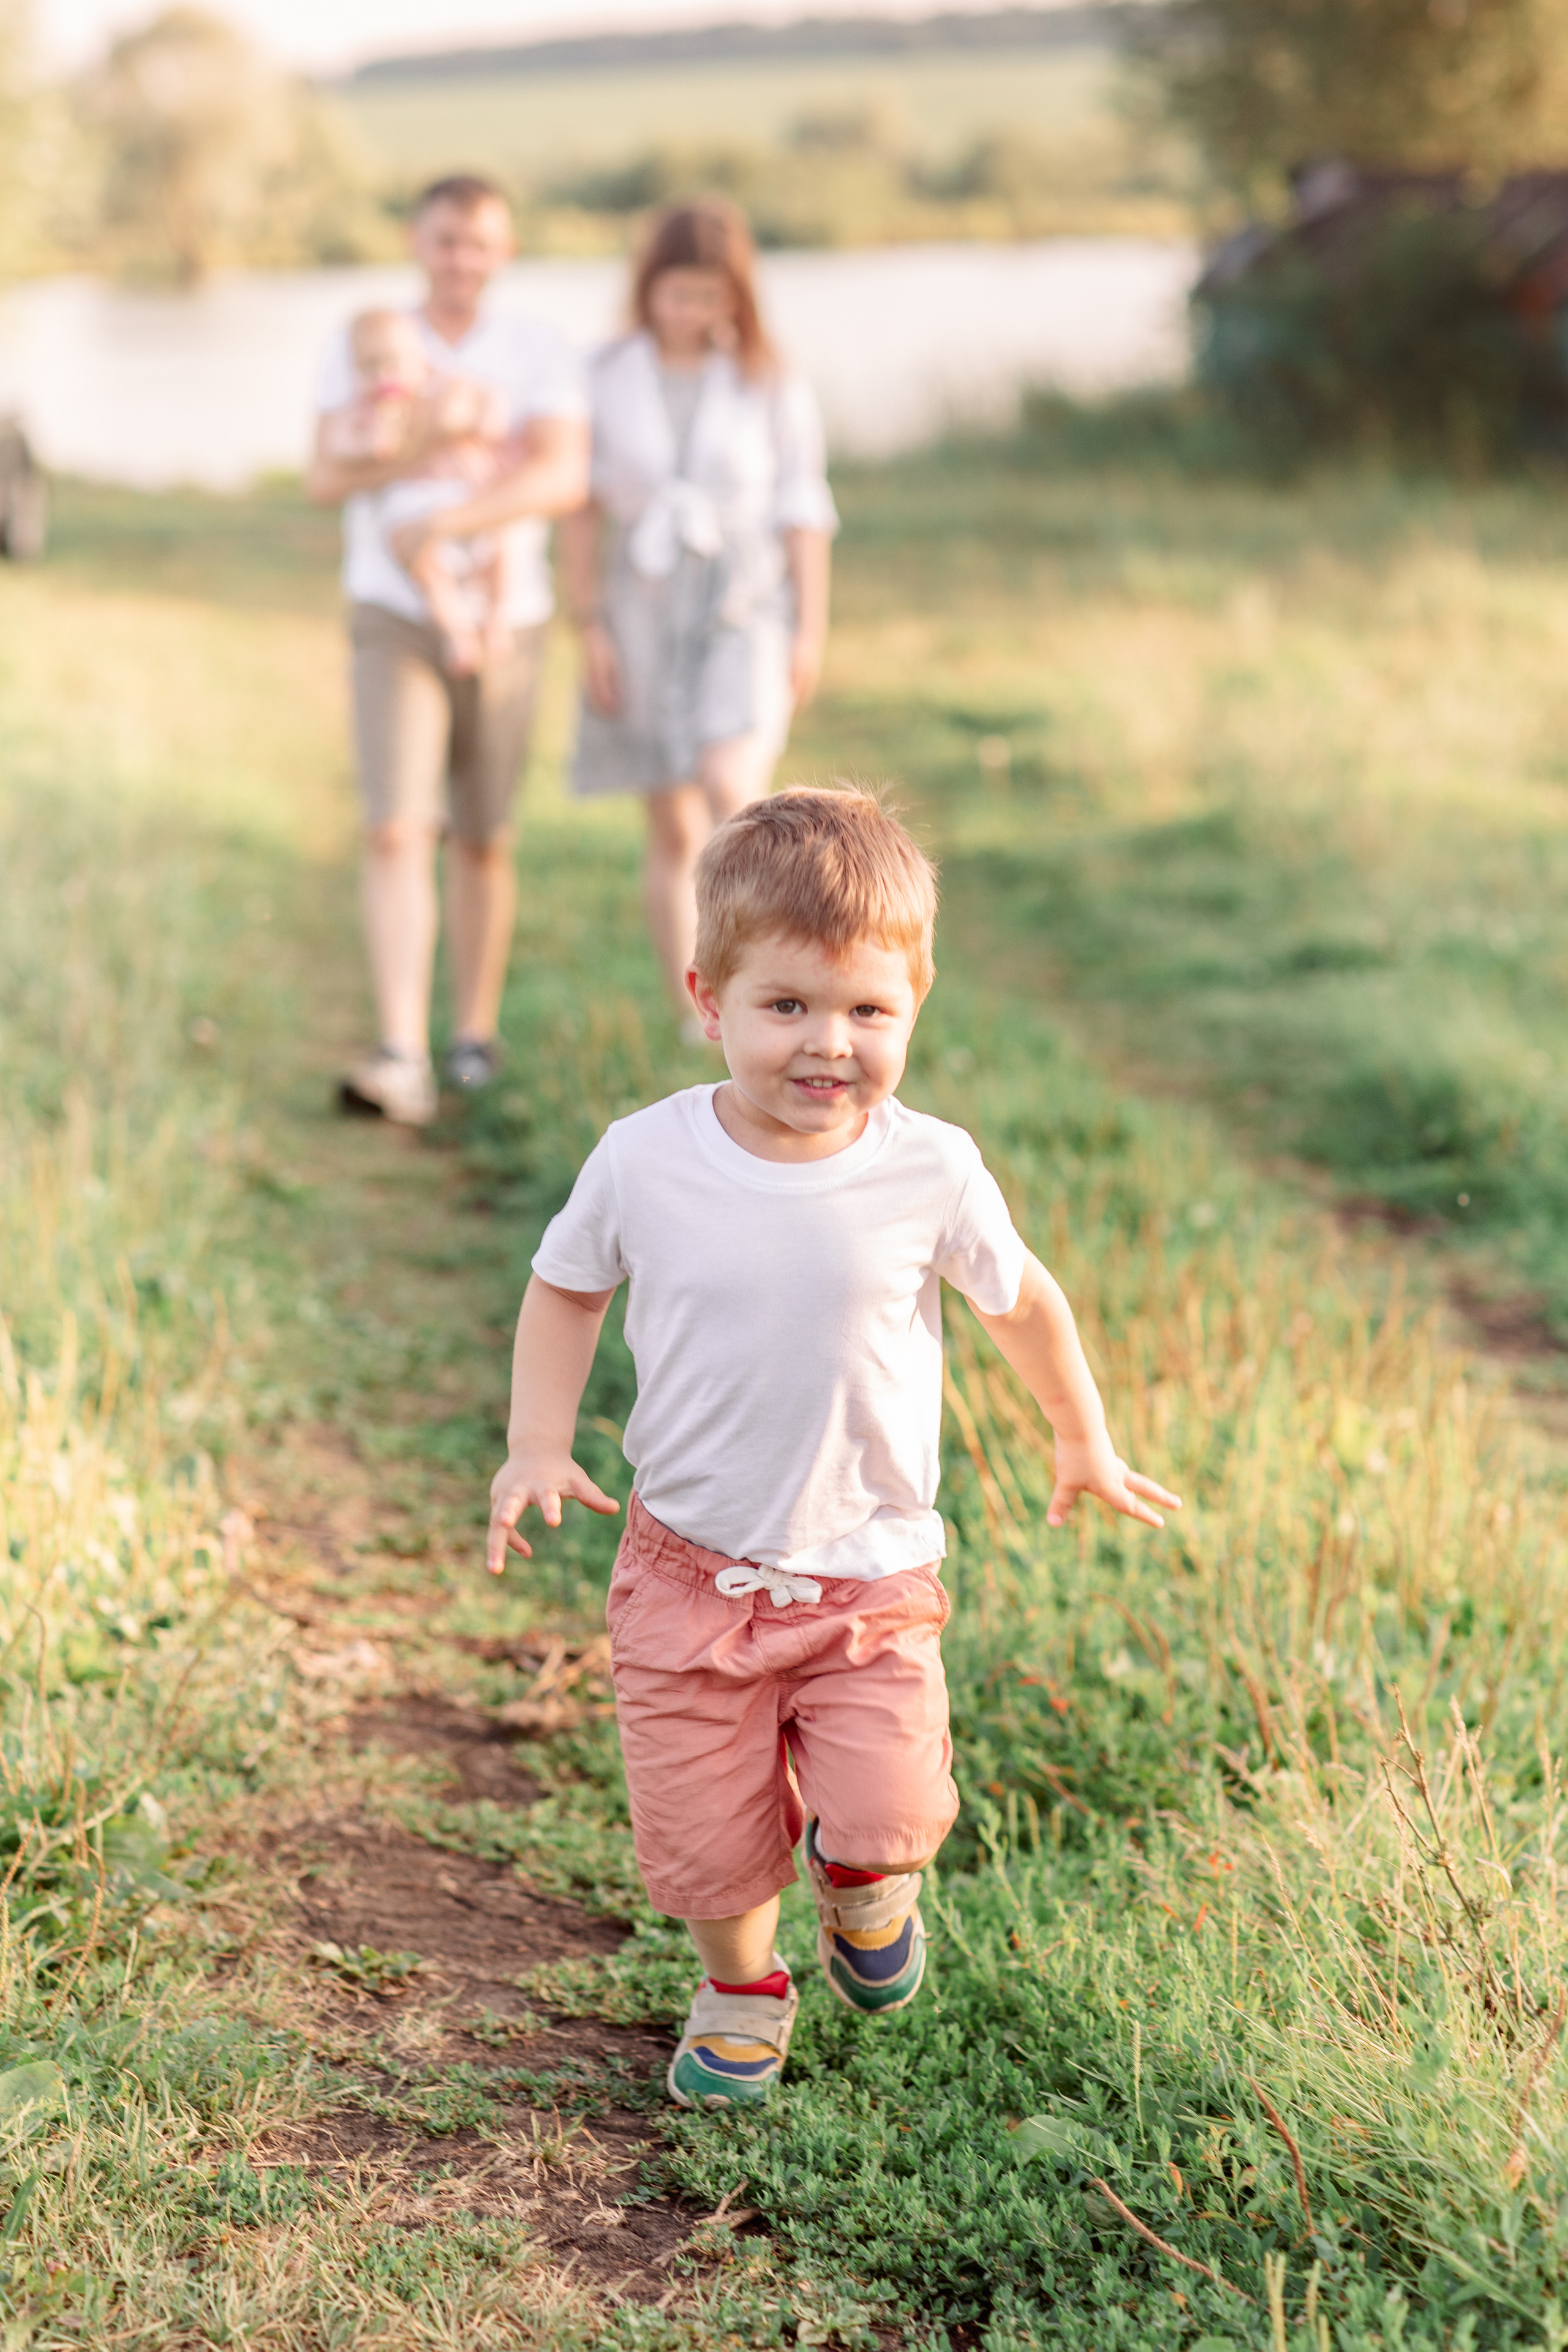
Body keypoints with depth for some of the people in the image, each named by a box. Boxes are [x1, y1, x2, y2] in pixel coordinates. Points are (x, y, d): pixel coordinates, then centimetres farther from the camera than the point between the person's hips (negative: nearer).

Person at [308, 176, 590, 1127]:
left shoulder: (541, 353, 0)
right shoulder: (364, 345, 2)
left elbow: (565, 478, -16)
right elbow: (327, 476, -8)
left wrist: (446, 519, -26)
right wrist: (430, 457, -23)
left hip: (503, 620, 1)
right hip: (395, 619, 0)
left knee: (483, 841, 9)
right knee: (397, 835, -13)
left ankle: (477, 1030, 26)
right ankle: (403, 1060, -19)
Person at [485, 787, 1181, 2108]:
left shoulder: (930, 1172, -14)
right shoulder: (644, 1162, -13)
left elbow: (1019, 1299, 5)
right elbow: (566, 1287, 6)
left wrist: (1085, 1443, 17)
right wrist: (539, 1447, -4)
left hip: (870, 1576, 0)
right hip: (690, 1568, 1)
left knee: (888, 1823, -9)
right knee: (705, 1835, 6)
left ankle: (862, 1880, 30)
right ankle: (742, 1989, 39)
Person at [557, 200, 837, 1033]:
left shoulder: (770, 385, 1)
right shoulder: (605, 380, 3)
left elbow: (803, 511, 3)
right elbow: (581, 509, 5)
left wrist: (810, 631, -2)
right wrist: (588, 627, 0)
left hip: (745, 606, -1)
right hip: (645, 612, 2)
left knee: (730, 787, -25)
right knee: (672, 830, 4)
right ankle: (693, 1021, 13)